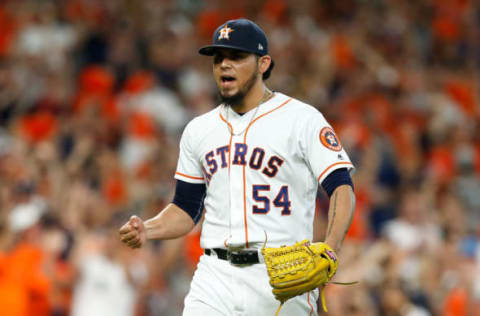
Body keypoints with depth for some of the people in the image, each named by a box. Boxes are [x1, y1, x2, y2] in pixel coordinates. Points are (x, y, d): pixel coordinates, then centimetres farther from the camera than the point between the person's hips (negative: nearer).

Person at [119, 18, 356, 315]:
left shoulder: (302, 119, -1)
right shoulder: (199, 129, 16)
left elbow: (342, 188, -10)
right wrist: (147, 230, -1)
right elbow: (186, 209, 20)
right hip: (216, 277, 4)